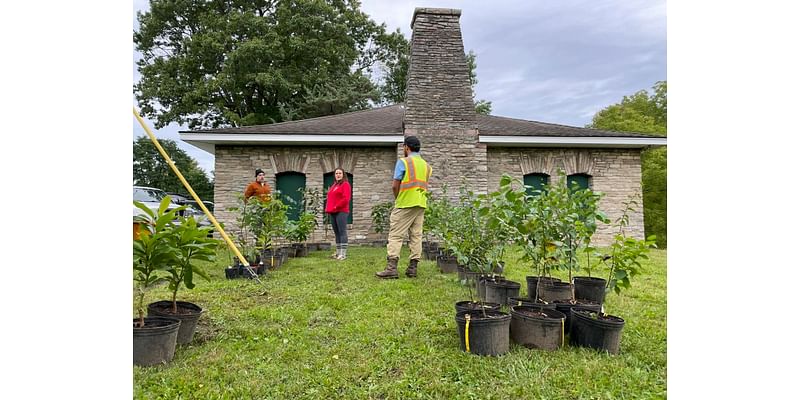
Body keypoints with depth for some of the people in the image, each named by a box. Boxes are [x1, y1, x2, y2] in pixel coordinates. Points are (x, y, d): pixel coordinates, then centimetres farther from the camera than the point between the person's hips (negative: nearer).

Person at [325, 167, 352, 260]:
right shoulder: (333, 186, 23)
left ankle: (343, 254, -12)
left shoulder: (345, 184, -1)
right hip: (333, 212, 8)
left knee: (342, 232, -10)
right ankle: (338, 252, 14)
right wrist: (328, 208, 8)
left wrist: (336, 207, -13)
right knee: (336, 233, 9)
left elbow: (346, 198, -13)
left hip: (341, 211, -8)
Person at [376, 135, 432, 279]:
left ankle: (391, 268, -9)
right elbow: (424, 186, 13)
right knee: (416, 236, 8)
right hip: (421, 204, 6)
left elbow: (395, 186, -9)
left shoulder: (403, 162, -5)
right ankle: (412, 268, 10)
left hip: (405, 204, -6)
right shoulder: (426, 165, 14)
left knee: (395, 235, -4)